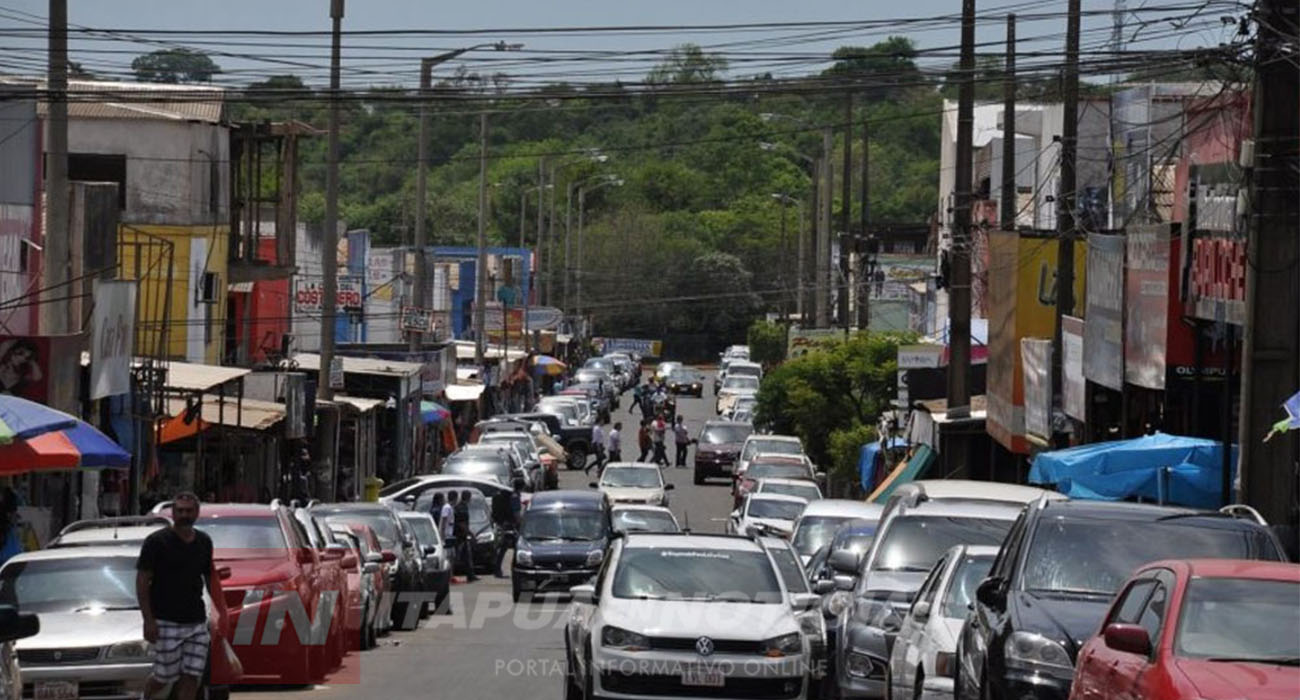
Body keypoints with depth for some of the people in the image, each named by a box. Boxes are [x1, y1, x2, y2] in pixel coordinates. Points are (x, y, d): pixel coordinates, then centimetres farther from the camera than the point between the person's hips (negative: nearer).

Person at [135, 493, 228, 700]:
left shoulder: (204, 542, 10)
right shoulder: (157, 541, -6)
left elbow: (211, 578, 21)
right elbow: (142, 581, -7)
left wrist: (222, 612, 13)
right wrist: (148, 620, -14)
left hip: (196, 621, 5)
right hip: (167, 622, -5)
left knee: (191, 678, -1)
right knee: (166, 676, -1)